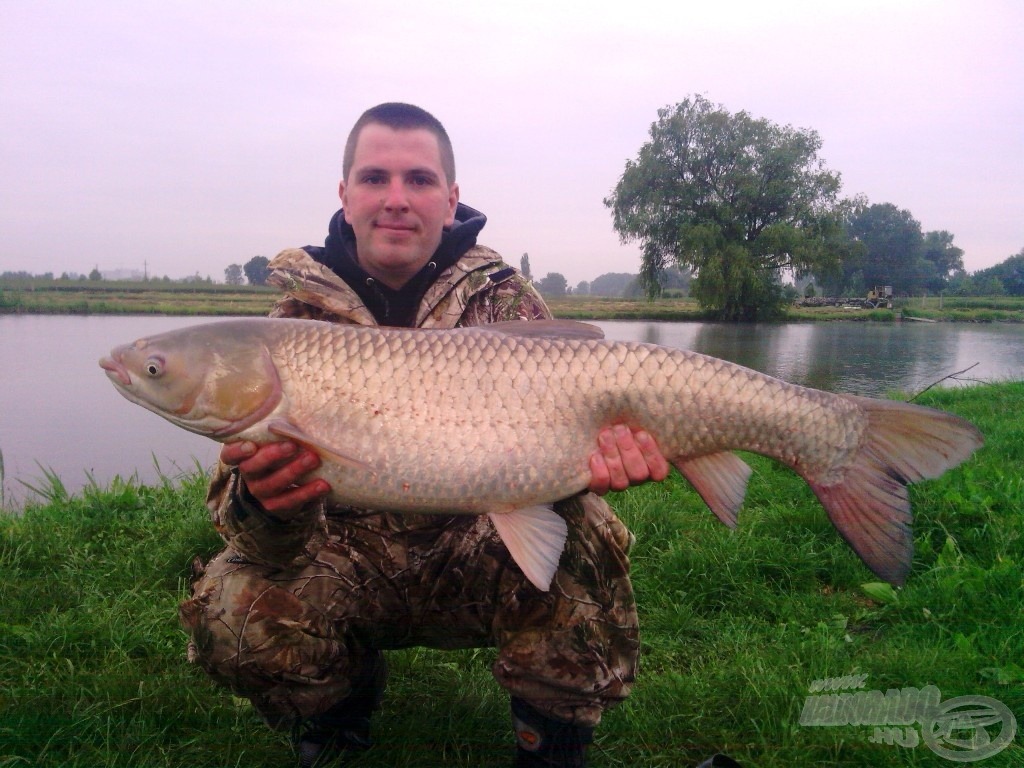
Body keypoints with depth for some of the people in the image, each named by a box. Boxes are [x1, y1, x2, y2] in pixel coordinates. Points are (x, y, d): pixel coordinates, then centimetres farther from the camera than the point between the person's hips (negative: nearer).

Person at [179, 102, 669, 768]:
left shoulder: (506, 299, -7)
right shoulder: (301, 315, -8)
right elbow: (240, 490, -13)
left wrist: (584, 461, -36)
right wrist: (265, 503, -38)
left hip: (478, 559, 0)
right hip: (348, 566, 1)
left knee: (581, 540, -29)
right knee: (234, 611, -24)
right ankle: (342, 703, 11)